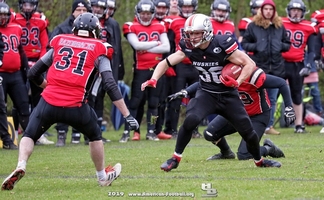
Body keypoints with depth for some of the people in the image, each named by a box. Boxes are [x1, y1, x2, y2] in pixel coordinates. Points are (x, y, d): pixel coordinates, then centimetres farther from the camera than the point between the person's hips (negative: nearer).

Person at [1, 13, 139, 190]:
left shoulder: (59, 43, 17)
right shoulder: (97, 49, 10)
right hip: (76, 107, -1)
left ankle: (20, 167, -7)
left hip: (49, 102, 1)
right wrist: (127, 115, 2)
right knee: (95, 135, 28)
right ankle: (103, 176, 39)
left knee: (29, 135, 19)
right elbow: (110, 86, 1)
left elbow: (33, 74, 22)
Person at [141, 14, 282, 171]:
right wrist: (153, 79, -24)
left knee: (247, 130, 2)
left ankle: (259, 160, 32)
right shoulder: (188, 47, -11)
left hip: (228, 95, -1)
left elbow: (250, 64, -16)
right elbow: (166, 63, -6)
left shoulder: (222, 45, -23)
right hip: (206, 93, 1)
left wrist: (237, 82, -29)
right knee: (190, 120, -26)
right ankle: (175, 159, -12)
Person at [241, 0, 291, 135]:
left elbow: (287, 44, 16)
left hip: (276, 67, 4)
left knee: (272, 99, 9)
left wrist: (281, 46, -5)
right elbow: (244, 44, 2)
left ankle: (269, 126, 16)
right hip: (259, 66, -3)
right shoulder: (253, 26, 1)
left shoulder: (280, 26, 10)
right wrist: (255, 47, -14)